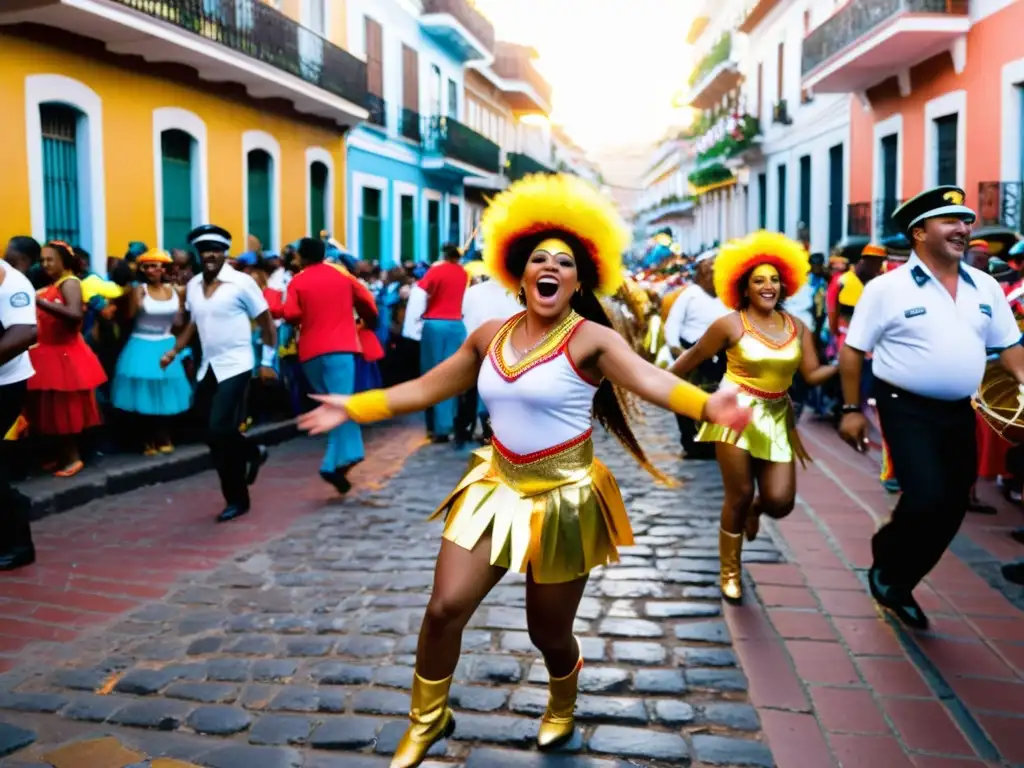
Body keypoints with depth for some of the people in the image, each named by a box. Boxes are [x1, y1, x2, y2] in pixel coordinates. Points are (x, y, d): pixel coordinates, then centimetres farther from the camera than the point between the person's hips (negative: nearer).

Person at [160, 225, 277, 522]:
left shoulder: (241, 282, -9)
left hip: (235, 366, -6)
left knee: (219, 433, -12)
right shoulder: (193, 285, 8)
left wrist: (268, 361, -6)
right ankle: (253, 452, 40)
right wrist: (175, 351, 11)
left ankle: (237, 499, 4)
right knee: (215, 435, 9)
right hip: (208, 368, 6)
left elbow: (266, 322, -4)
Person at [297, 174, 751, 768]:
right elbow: (425, 389, 10)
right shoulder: (489, 336, 2)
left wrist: (706, 405, -49)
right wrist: (353, 408, 9)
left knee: (549, 631, 12)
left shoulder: (591, 339, -13)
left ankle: (562, 707, 49)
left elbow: (650, 380, -29)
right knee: (445, 607, 0)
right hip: (496, 488, 4)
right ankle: (428, 720, 29)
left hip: (563, 499, -4)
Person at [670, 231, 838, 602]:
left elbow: (812, 375, 0)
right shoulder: (730, 324, -7)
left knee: (781, 501, -4)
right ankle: (730, 571, 20)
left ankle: (755, 508, 37)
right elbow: (692, 358, 0)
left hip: (777, 417, 4)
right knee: (738, 496, 0)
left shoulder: (798, 327, 4)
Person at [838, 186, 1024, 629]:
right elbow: (852, 350, -7)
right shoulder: (887, 288, -10)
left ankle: (899, 587, 29)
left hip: (960, 413, 6)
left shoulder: (985, 287, 6)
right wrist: (851, 409, -9)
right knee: (928, 499, -17)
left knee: (951, 510, 10)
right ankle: (885, 567, 13)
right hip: (908, 409, -6)